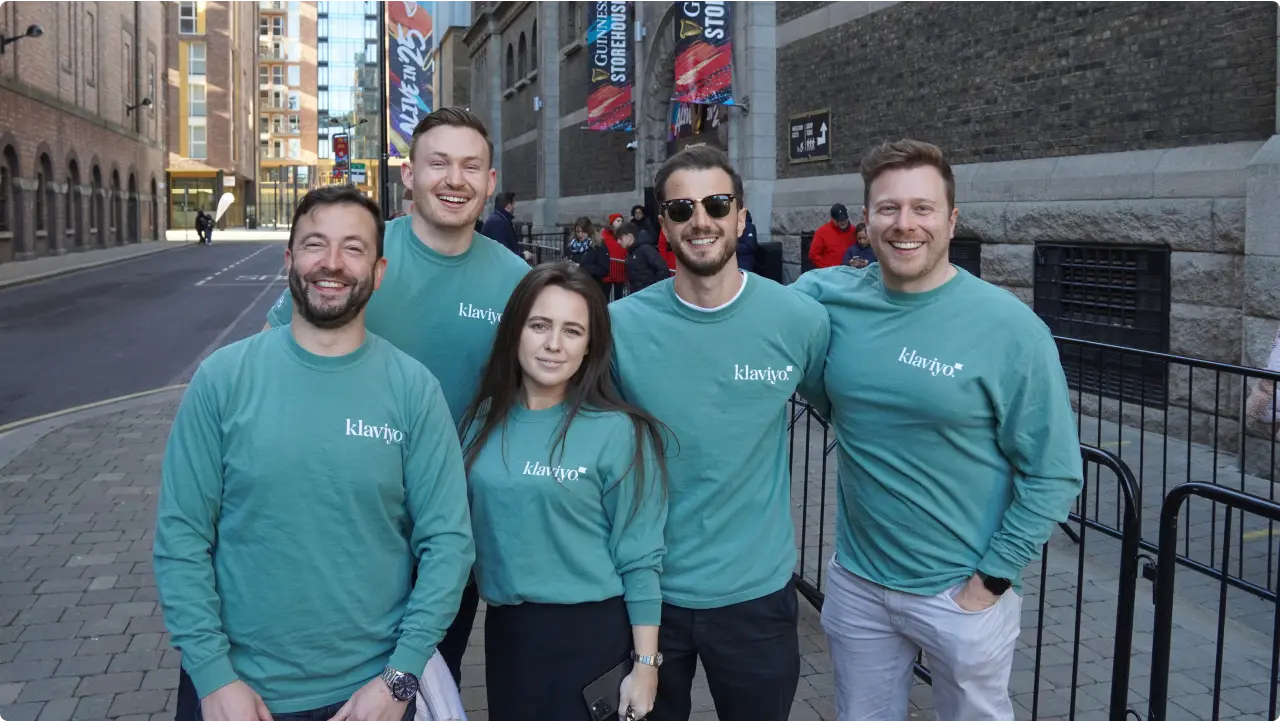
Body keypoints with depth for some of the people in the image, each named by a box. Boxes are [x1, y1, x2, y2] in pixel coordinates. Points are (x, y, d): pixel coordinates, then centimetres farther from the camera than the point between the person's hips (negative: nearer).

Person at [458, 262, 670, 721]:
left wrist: (645, 665, -10)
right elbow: (461, 527, 10)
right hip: (504, 630, 5)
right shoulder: (483, 421, 0)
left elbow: (639, 559, -11)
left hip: (591, 633, -4)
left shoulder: (616, 431, -13)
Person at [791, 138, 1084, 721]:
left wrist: (992, 580, -12)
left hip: (962, 592, -3)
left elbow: (1055, 476, -11)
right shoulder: (829, 300, -6)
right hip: (855, 583, 3)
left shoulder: (1009, 326, -15)